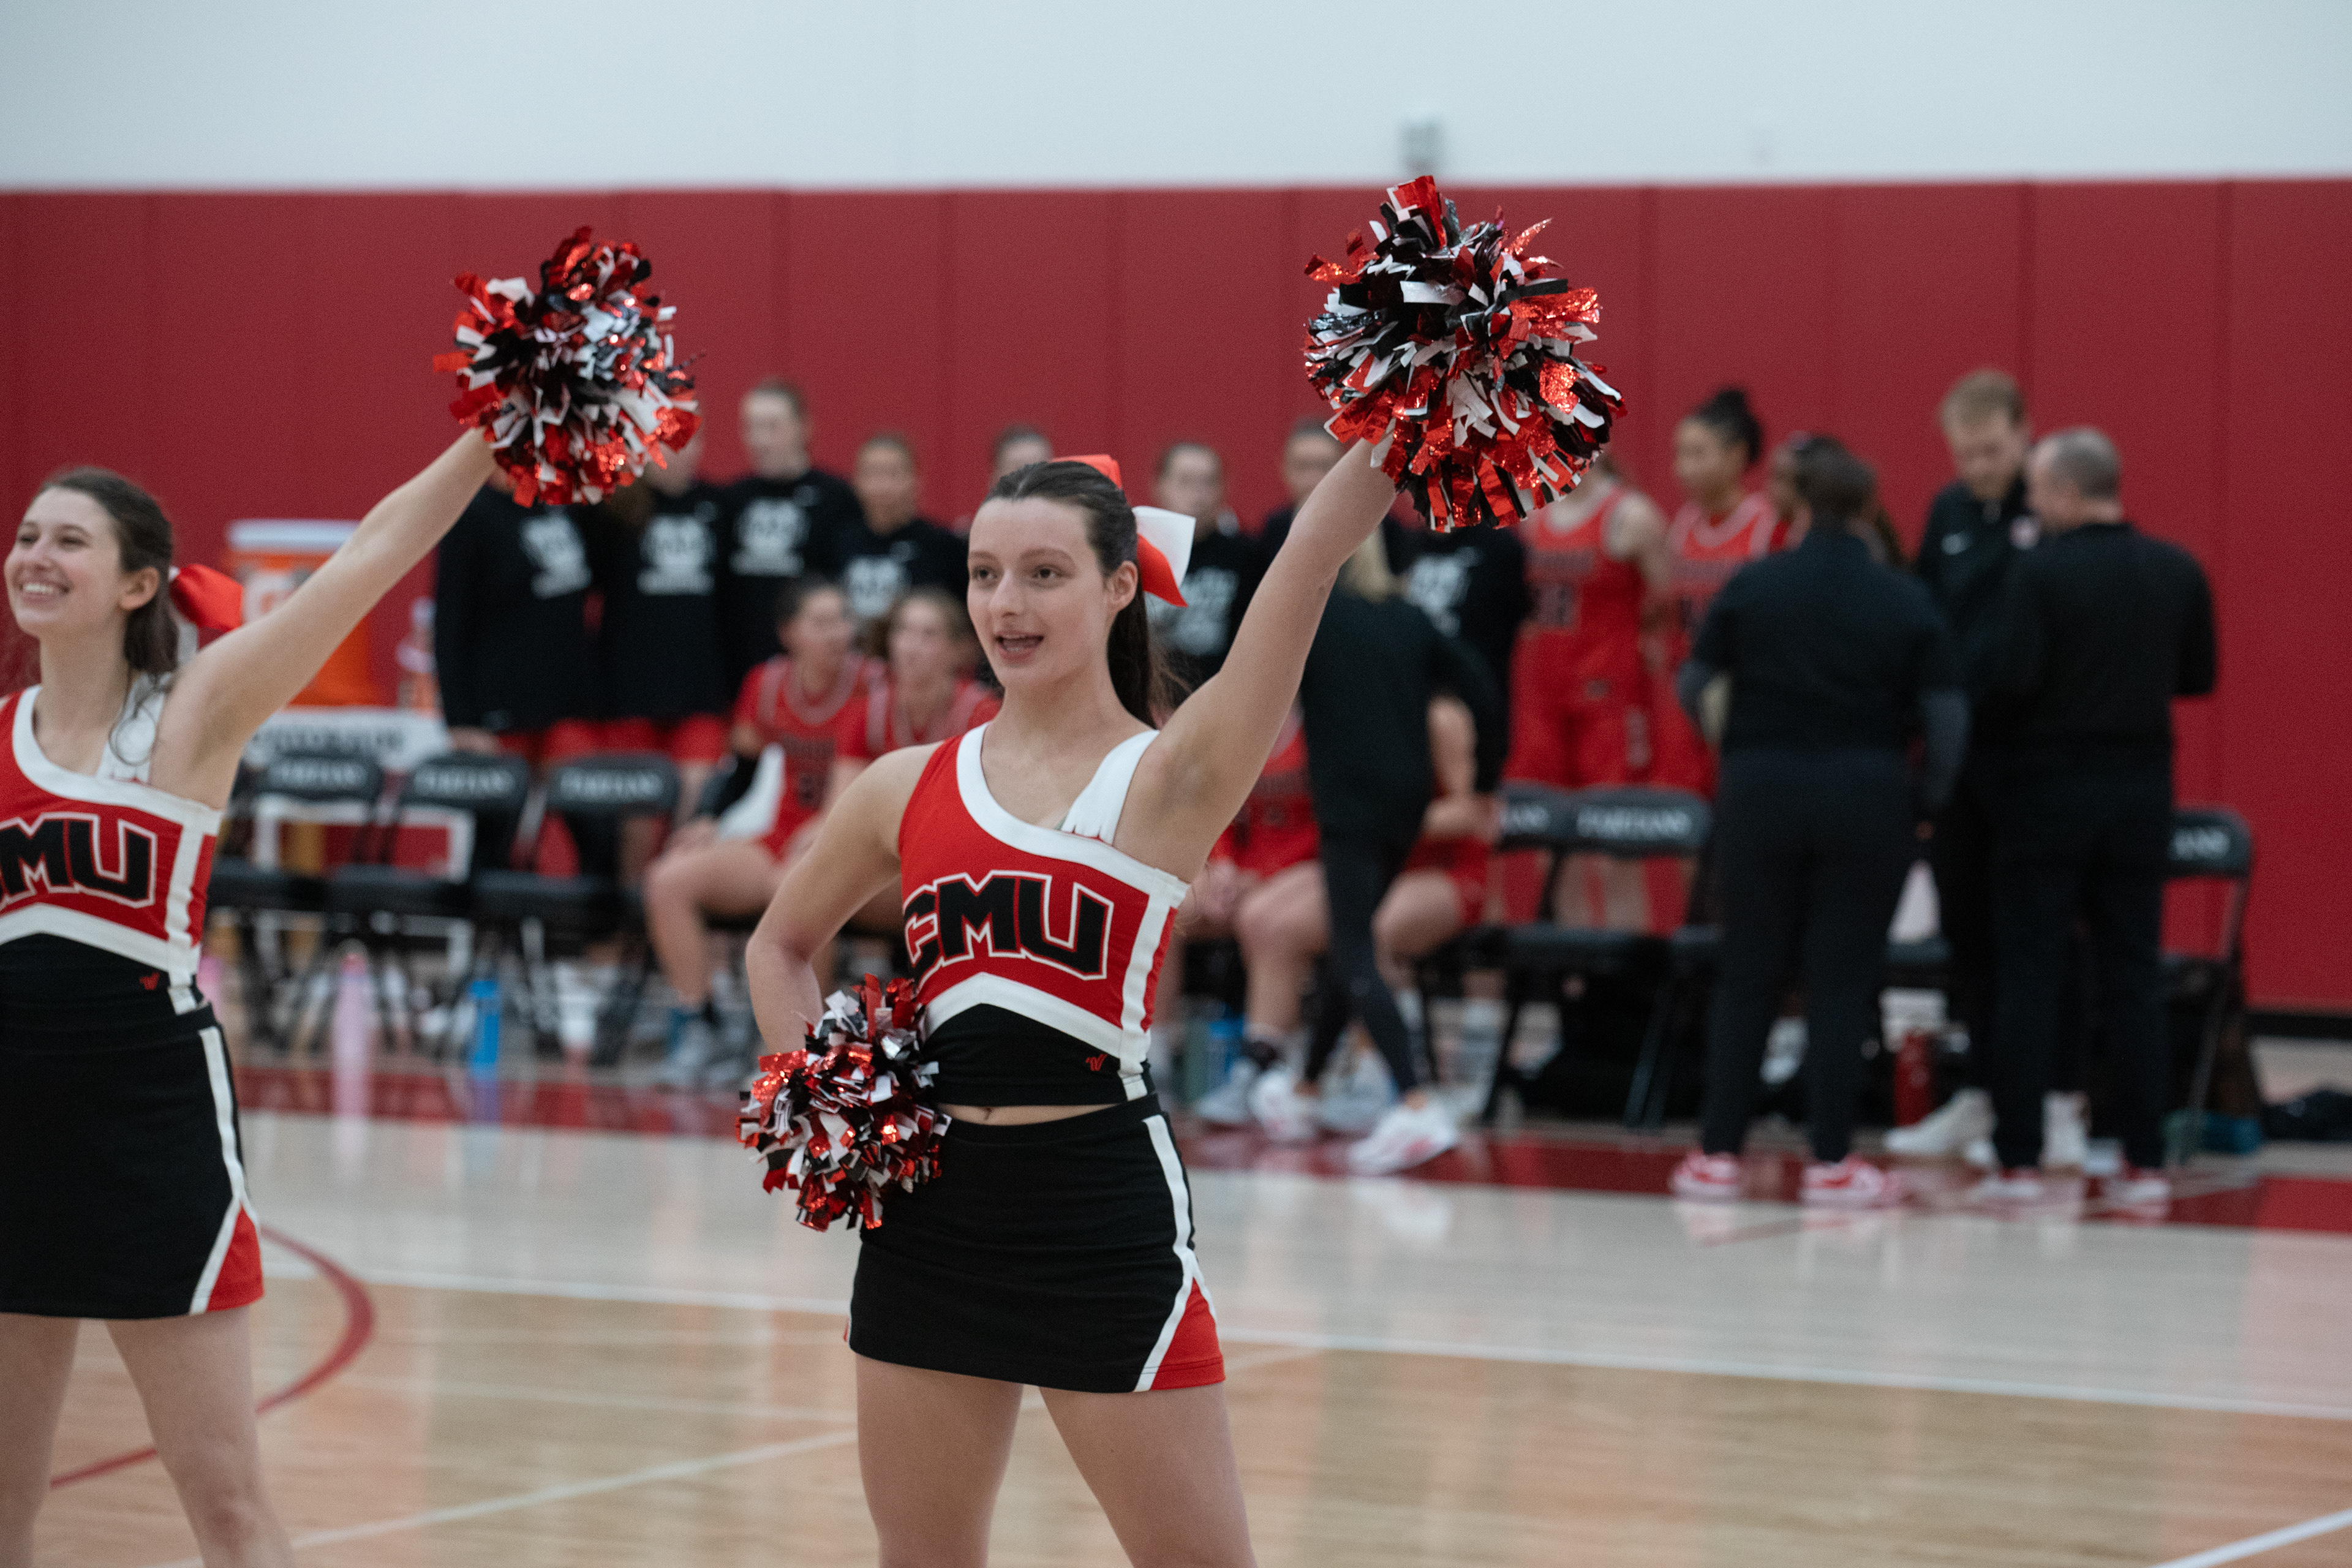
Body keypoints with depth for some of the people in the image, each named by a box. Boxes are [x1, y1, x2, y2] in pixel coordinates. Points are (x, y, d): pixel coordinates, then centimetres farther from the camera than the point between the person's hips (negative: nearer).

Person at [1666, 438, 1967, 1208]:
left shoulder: (1753, 587, -2)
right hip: (1867, 799, -1)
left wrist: (1729, 744, 21)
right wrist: (1929, 799, 9)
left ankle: (1718, 1152, 8)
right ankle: (1831, 1161, 2)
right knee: (1842, 982, 3)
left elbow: (1691, 687, 2)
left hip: (1762, 795, 1)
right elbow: (1948, 713, -5)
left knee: (1748, 977, 8)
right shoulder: (1906, 602, -3)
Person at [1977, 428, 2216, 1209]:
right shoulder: (2179, 573, 2)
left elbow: (2012, 678, -19)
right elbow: (2198, 676, 9)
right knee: (2133, 976, 8)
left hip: (2049, 785, -4)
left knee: (2027, 975, 2)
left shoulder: (2039, 572, -13)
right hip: (2141, 789, 4)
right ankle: (2145, 1163, 7)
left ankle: (2018, 1161, 1)